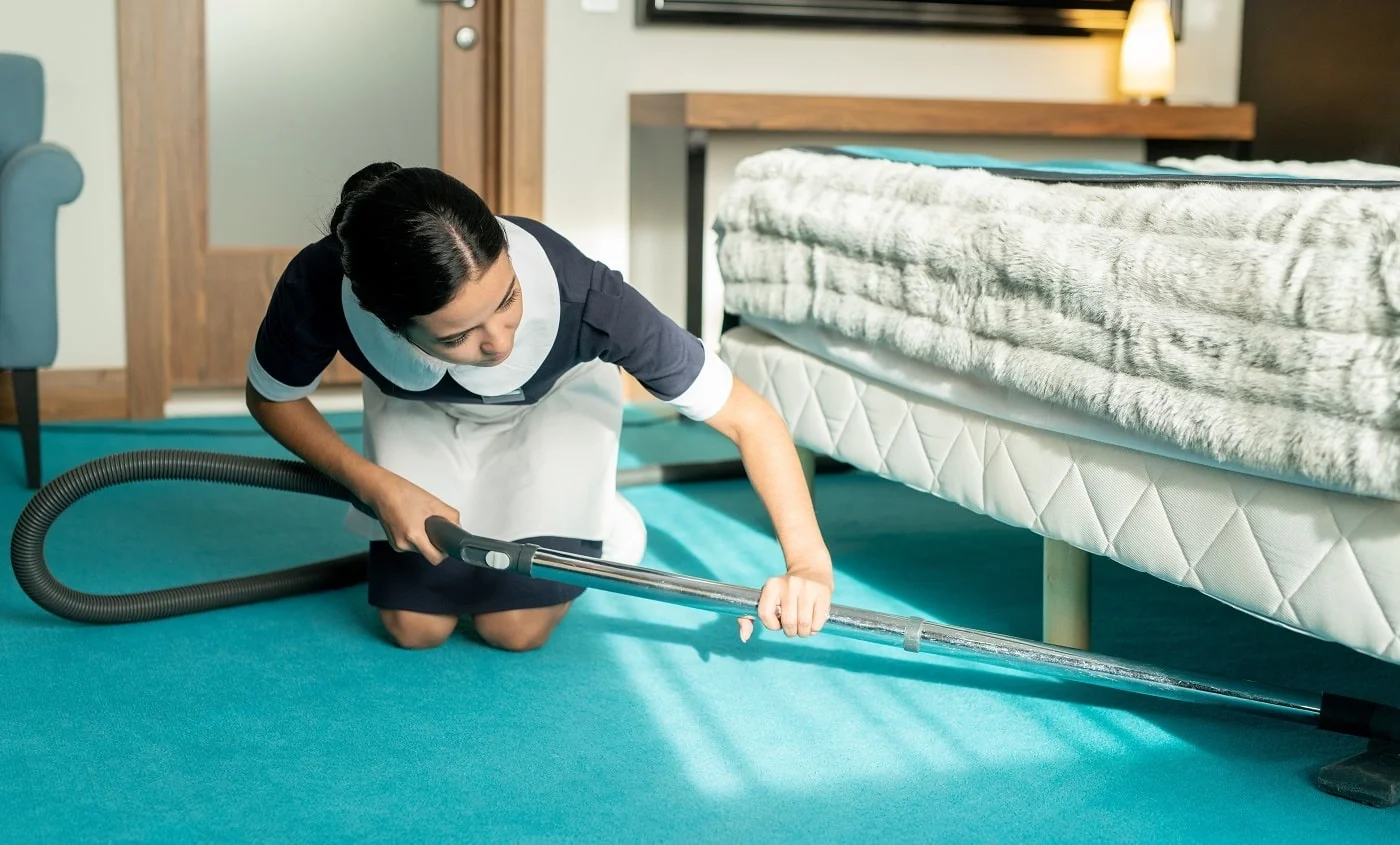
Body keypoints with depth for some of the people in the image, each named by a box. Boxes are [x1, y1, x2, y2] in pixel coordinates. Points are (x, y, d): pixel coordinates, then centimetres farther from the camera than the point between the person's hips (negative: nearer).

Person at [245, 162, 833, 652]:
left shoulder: (582, 298, -45)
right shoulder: (319, 289, -40)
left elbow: (749, 418, -34)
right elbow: (271, 398, -14)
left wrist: (808, 563, -41)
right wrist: (378, 487, -25)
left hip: (556, 402, -1)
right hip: (417, 411, 2)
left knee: (514, 629, -10)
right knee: (415, 629, -5)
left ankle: (603, 526, 20)